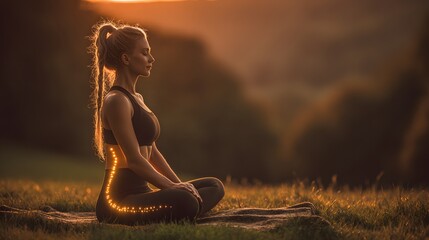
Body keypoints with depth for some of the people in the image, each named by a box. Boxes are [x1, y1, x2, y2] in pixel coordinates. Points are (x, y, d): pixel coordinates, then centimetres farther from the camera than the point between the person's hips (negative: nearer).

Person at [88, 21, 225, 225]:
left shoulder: (136, 99, 19)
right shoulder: (117, 101, -12)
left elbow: (152, 152, 20)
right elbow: (134, 159, -17)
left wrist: (180, 185, 10)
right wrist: (173, 187, -12)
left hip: (139, 193, 11)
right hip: (118, 200, -11)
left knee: (214, 186, 14)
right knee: (184, 201, -37)